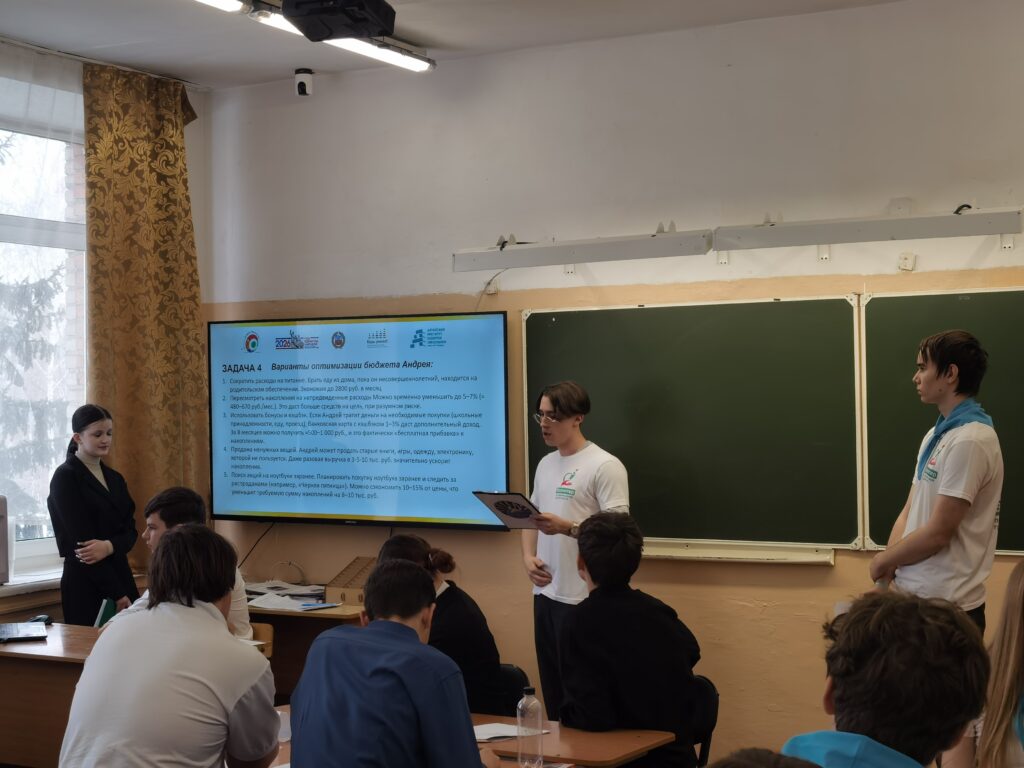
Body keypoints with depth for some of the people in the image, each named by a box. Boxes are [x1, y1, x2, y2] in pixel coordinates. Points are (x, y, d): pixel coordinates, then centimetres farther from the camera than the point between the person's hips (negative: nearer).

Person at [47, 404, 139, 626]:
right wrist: (117, 594, -15)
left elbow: (130, 530, 7)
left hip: (120, 576, 6)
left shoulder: (115, 478, 14)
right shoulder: (65, 478, -7)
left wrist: (109, 546, -17)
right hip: (85, 583, -6)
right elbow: (81, 539, -12)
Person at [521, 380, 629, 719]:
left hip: (583, 599, -7)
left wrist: (567, 527, -26)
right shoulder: (545, 464, 15)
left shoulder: (605, 466, -9)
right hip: (545, 592, 7)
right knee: (552, 689, 12)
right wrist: (528, 557, 2)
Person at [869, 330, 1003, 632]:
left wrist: (882, 562, -4)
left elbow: (938, 533, -19)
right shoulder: (935, 435, 13)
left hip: (946, 606, -9)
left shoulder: (969, 441, -18)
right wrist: (888, 571, -2)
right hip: (915, 595, 9)